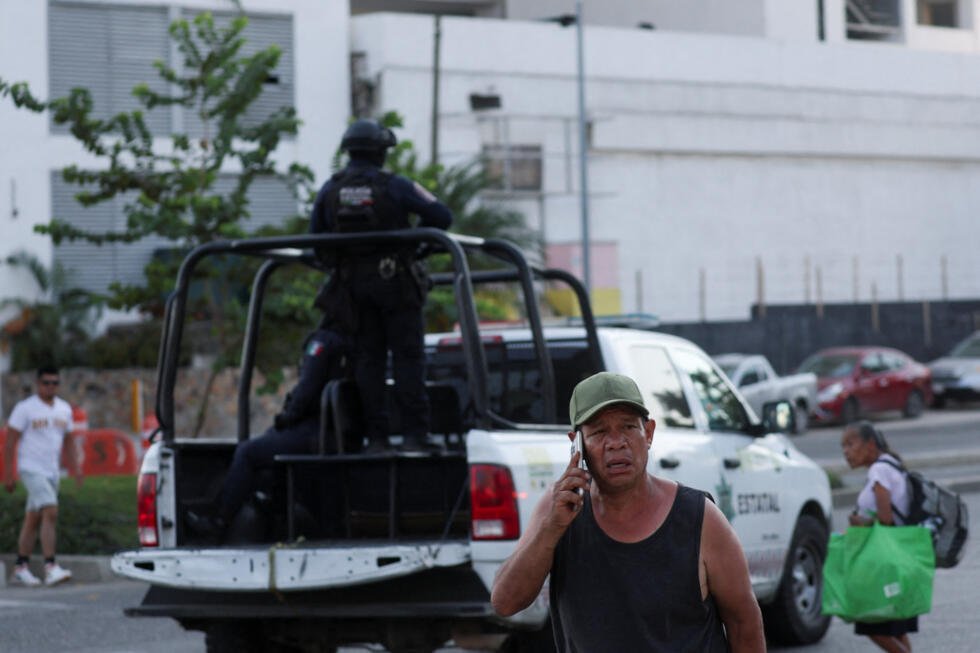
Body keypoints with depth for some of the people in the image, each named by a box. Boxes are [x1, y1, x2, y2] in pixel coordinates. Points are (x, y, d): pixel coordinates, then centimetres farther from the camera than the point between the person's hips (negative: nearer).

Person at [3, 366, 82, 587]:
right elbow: (10, 442, -6)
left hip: (53, 471, 6)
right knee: (51, 512, -20)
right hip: (32, 469, -6)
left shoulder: (64, 409, 12)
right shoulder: (25, 408, -7)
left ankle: (21, 567, 17)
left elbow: (68, 441, 21)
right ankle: (50, 568, -23)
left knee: (33, 519, 11)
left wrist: (75, 468, 12)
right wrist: (8, 474, -10)